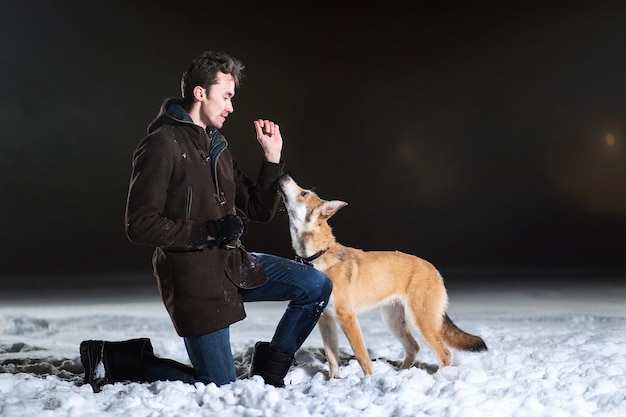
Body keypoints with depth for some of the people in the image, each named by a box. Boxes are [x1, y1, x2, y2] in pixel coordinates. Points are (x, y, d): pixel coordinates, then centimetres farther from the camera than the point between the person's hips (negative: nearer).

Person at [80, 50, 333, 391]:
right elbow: (140, 225, -20)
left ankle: (269, 371, 11)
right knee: (219, 387, -3)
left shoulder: (217, 145, 13)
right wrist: (208, 232, -23)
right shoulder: (162, 145, -15)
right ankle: (116, 358, 10)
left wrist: (272, 158, 1)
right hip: (195, 282, -8)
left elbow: (259, 211, 13)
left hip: (234, 264, 8)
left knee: (318, 287, -1)